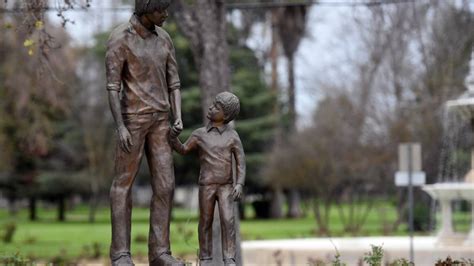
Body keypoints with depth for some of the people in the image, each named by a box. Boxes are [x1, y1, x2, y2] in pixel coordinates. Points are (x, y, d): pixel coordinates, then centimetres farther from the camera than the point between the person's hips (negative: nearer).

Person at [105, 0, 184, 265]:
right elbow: (112, 86, -13)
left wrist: (178, 119, -6)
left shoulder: (164, 38, 10)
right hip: (132, 118, -6)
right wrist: (120, 127, -21)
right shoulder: (118, 39, -10)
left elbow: (173, 83, 9)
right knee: (124, 183, -1)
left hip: (159, 121, 6)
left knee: (165, 185, -1)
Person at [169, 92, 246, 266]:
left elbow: (241, 162, -1)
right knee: (205, 223, 5)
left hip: (226, 187, -1)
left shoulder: (232, 136, 0)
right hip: (206, 186, 1)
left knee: (228, 221, -11)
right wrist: (172, 136, -17)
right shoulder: (200, 134, 4)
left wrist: (239, 184, -13)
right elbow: (183, 150, -1)